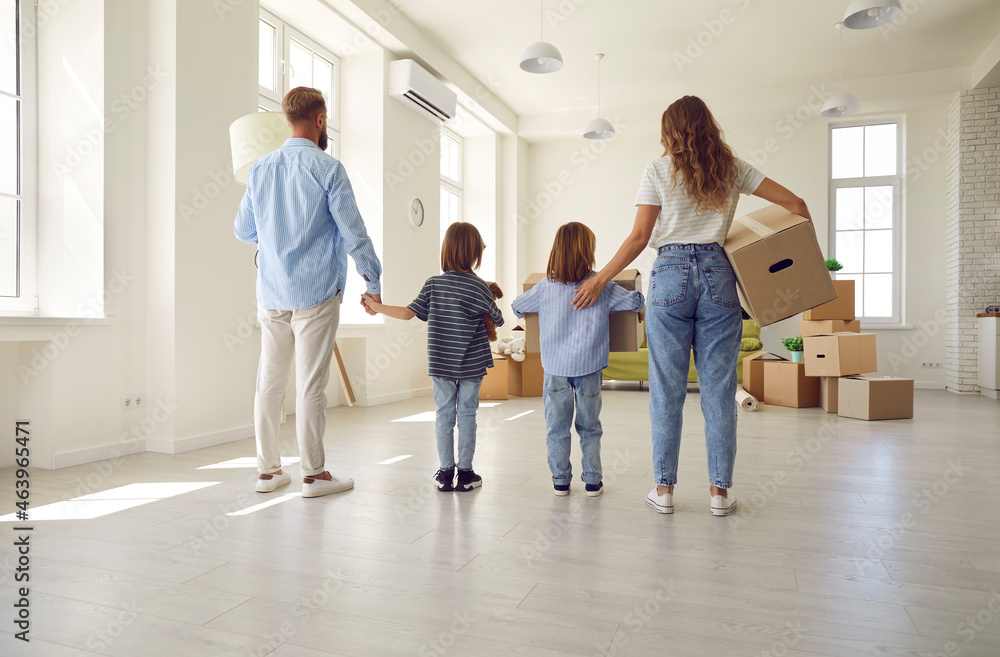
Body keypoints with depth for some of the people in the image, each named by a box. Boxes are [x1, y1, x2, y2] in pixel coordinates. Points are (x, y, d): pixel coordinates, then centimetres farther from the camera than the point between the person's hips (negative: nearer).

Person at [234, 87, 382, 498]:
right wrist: (373, 283, 0)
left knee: (269, 381, 11)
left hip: (271, 294, 5)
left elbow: (243, 231, 16)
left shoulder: (260, 169, 8)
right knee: (310, 385, 0)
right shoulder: (327, 168, -8)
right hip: (316, 294, -5)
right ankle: (314, 474, 10)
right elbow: (353, 233, -9)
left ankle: (268, 470, 21)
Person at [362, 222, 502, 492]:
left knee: (444, 414, 9)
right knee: (467, 415, 7)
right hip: (471, 364, -2)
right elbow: (498, 320, 1)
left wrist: (378, 306, 10)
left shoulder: (433, 284, -2)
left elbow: (409, 313, -3)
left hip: (441, 363, 2)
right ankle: (465, 473, 13)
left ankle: (445, 472, 16)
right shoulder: (479, 286, -8)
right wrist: (491, 301, 22)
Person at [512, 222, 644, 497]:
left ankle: (560, 480, 16)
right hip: (589, 366, 0)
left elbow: (516, 307, 12)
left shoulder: (545, 288, 0)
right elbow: (636, 301, -1)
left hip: (555, 366, 1)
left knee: (557, 427, 10)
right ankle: (592, 480, 17)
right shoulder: (602, 286, -4)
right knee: (589, 426, 12)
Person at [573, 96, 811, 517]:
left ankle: (664, 489, 10)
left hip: (671, 276, -2)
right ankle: (720, 491, 11)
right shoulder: (732, 169, 12)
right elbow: (796, 205, 12)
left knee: (667, 389, 3)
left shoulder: (658, 171, 3)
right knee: (718, 388, 5)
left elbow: (639, 237, -1)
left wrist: (600, 279, 6)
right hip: (718, 276, 2)